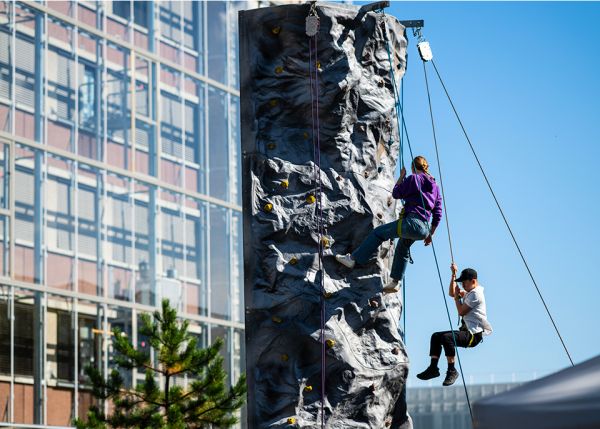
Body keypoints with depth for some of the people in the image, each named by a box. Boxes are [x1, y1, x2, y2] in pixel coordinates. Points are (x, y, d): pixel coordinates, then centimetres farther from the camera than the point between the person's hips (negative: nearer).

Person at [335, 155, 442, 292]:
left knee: (378, 233, 5)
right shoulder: (435, 186, 17)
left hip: (411, 222, -7)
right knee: (402, 249, 30)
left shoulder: (413, 178, -2)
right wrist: (430, 234, 24)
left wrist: (401, 177, 16)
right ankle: (396, 281, 37)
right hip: (424, 228, 7)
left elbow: (396, 194, 3)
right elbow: (438, 214, 16)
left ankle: (353, 258, 5)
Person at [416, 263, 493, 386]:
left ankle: (452, 371, -24)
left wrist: (457, 296, -1)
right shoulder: (469, 292, 19)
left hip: (474, 335, -11)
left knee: (446, 337, -31)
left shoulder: (476, 294, -12)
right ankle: (433, 368, -2)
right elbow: (452, 293, 28)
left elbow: (461, 311, -15)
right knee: (436, 336, 5)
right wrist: (454, 276, 19)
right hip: (466, 330, 11)